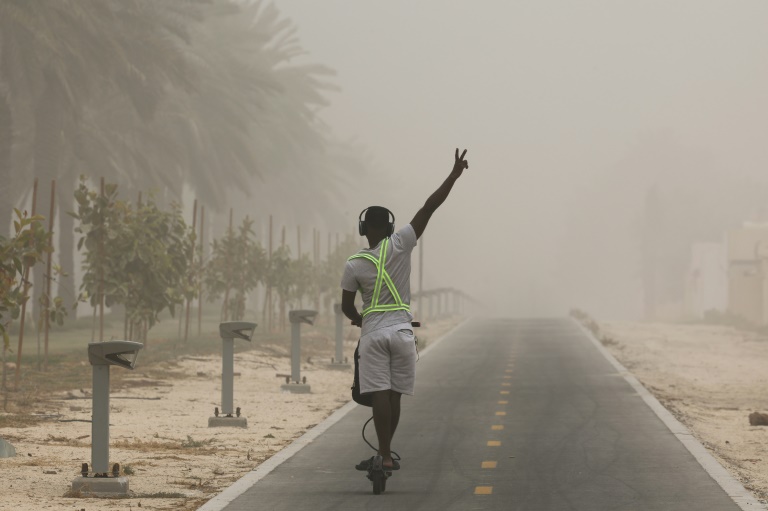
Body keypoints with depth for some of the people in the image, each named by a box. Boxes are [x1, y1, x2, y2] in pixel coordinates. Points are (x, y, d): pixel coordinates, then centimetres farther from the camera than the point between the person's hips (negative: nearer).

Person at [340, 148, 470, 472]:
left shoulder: (354, 265, -3)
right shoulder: (400, 245, -5)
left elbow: (346, 306, 6)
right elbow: (429, 208, -6)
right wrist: (454, 175, -4)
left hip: (373, 333, -1)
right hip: (402, 331, 1)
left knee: (380, 394, -6)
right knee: (394, 394, 7)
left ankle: (385, 455, -15)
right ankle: (385, 452, 14)